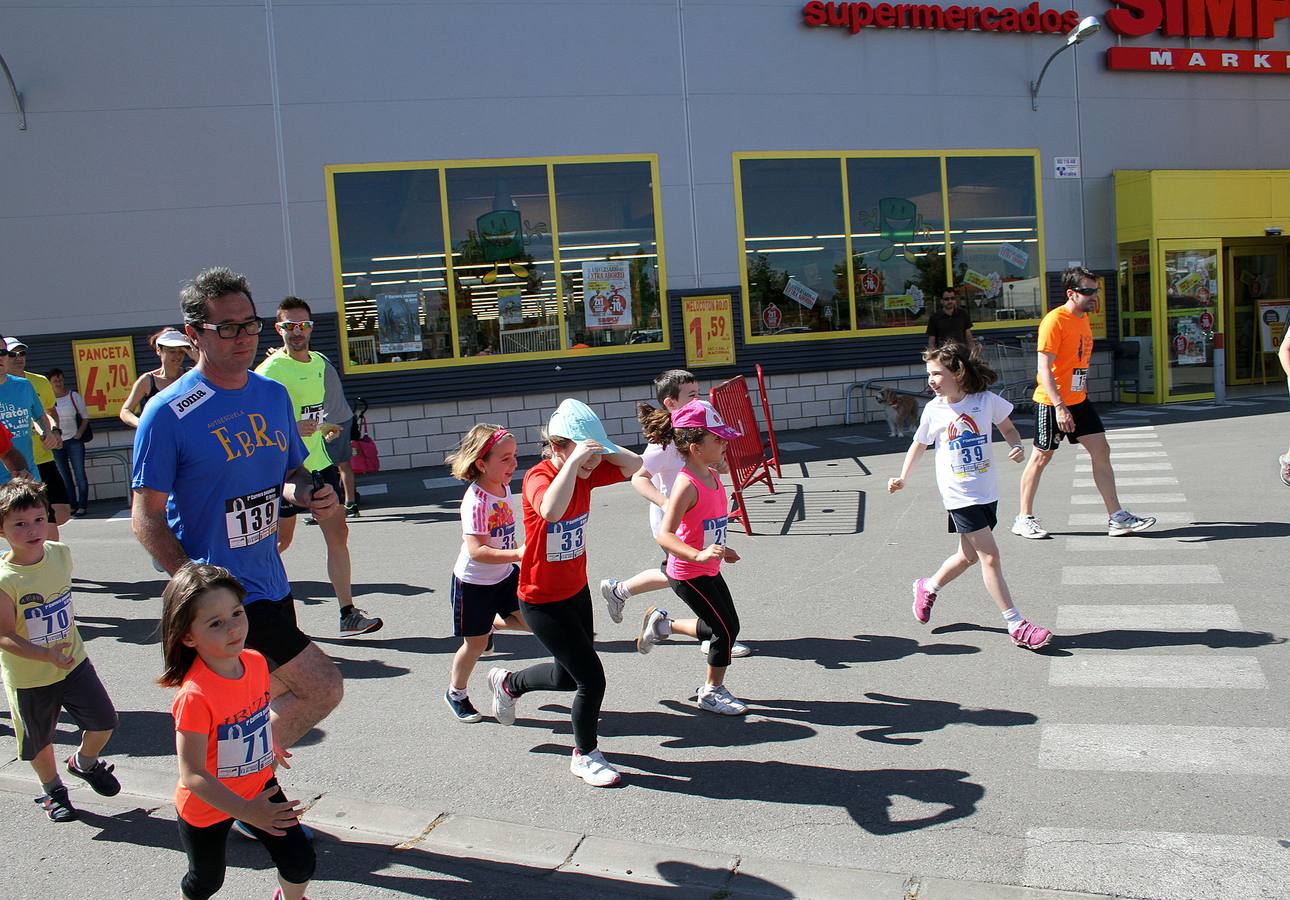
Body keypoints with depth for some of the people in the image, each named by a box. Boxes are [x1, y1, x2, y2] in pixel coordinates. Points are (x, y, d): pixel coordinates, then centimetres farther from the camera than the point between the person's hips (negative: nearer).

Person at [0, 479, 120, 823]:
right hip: (28, 677, -4)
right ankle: (52, 790, 41)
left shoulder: (61, 553, -9)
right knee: (40, 741, 15)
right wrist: (48, 655, -34)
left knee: (103, 721, 7)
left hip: (73, 659, 4)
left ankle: (84, 762, 38)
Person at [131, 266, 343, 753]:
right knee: (323, 688, -9)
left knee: (284, 688, 20)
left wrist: (310, 494, -6)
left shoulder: (274, 395, 5)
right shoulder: (168, 412, -15)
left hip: (271, 580, 7)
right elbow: (146, 516, -13)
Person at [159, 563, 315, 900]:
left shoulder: (256, 662, -13)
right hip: (206, 805, -5)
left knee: (300, 862, 10)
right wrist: (247, 811, -34)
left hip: (259, 786, 5)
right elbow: (192, 775, -31)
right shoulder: (195, 695, -34)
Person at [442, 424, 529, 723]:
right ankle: (456, 693, 31)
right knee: (476, 643, 7)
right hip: (473, 582, -7)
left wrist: (516, 556, 21)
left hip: (504, 575, 7)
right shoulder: (476, 501, -28)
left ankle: (490, 625, 31)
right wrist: (517, 554, -39)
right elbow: (476, 550, -34)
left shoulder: (504, 488, -3)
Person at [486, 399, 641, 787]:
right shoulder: (539, 477, -26)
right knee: (592, 677, -4)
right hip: (542, 601, -8)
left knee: (569, 676, 22)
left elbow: (634, 466, -2)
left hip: (577, 591, 8)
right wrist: (574, 459, -43)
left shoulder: (585, 472, -4)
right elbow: (551, 510, -49)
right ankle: (585, 755, 21)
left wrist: (600, 448, -17)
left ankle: (508, 683, 50)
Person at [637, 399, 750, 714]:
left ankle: (662, 623, 31)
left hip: (708, 570, 9)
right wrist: (699, 555, -44)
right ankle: (712, 692, 21)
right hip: (689, 574, -9)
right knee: (726, 629, -1)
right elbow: (664, 535, -33)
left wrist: (721, 550, 24)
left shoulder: (712, 475, 3)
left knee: (725, 627, 17)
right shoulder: (687, 485, -25)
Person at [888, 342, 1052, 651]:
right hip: (960, 494, -3)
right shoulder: (933, 410, -5)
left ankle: (928, 588, 40)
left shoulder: (986, 400, -5)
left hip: (987, 491, 3)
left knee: (969, 555, 15)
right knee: (989, 555, -8)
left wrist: (1017, 446, -12)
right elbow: (919, 444, 11)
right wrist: (902, 478, 7)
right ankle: (1016, 625, -2)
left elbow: (1008, 429, 9)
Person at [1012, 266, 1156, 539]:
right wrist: (1059, 407, -28)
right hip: (1052, 403, -8)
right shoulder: (1054, 320, -16)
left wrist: (1084, 393, 20)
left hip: (1079, 400, 8)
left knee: (1101, 451, 3)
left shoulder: (1084, 318, 10)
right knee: (1041, 456, 2)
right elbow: (1044, 367, -22)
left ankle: (1117, 517, 7)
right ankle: (1024, 519, 14)